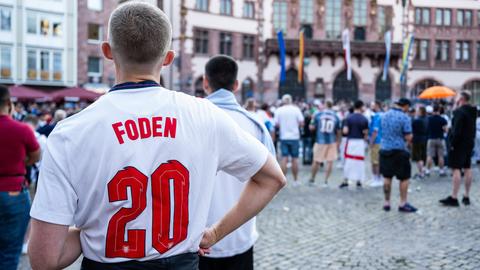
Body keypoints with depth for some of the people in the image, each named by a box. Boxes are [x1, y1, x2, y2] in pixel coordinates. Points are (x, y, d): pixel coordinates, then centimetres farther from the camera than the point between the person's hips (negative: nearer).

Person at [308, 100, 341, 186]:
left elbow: (312, 128, -3)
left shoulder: (318, 114, -4)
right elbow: (338, 132, 6)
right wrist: (338, 142, 17)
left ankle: (312, 179, 23)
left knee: (316, 161, 11)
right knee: (330, 161, 6)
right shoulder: (335, 116, 2)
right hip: (331, 142, 0)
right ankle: (326, 180, 3)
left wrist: (311, 125, 19)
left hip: (320, 141, 0)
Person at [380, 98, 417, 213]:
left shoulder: (385, 115, 6)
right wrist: (409, 139, 7)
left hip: (384, 149, 6)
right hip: (399, 151, -6)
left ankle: (386, 203, 16)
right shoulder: (405, 118, -13)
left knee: (387, 177, 12)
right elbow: (408, 137, -14)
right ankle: (403, 203, 9)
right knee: (404, 178, 6)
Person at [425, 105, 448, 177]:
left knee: (429, 156, 2)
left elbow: (426, 128, 3)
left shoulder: (429, 119, -3)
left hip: (431, 139, 1)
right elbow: (445, 129, -11)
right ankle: (441, 171, 7)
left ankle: (428, 170, 1)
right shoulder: (442, 119, -7)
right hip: (440, 139, -1)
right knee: (441, 156, 4)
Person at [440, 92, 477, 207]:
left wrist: (452, 143, -17)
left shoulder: (460, 111, -16)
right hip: (469, 143, 9)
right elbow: (473, 129, 15)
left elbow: (457, 130, -22)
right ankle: (467, 196, 16)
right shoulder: (472, 112, 12)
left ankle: (454, 198, -10)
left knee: (456, 169, -9)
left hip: (459, 144, -9)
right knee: (467, 169, 11)